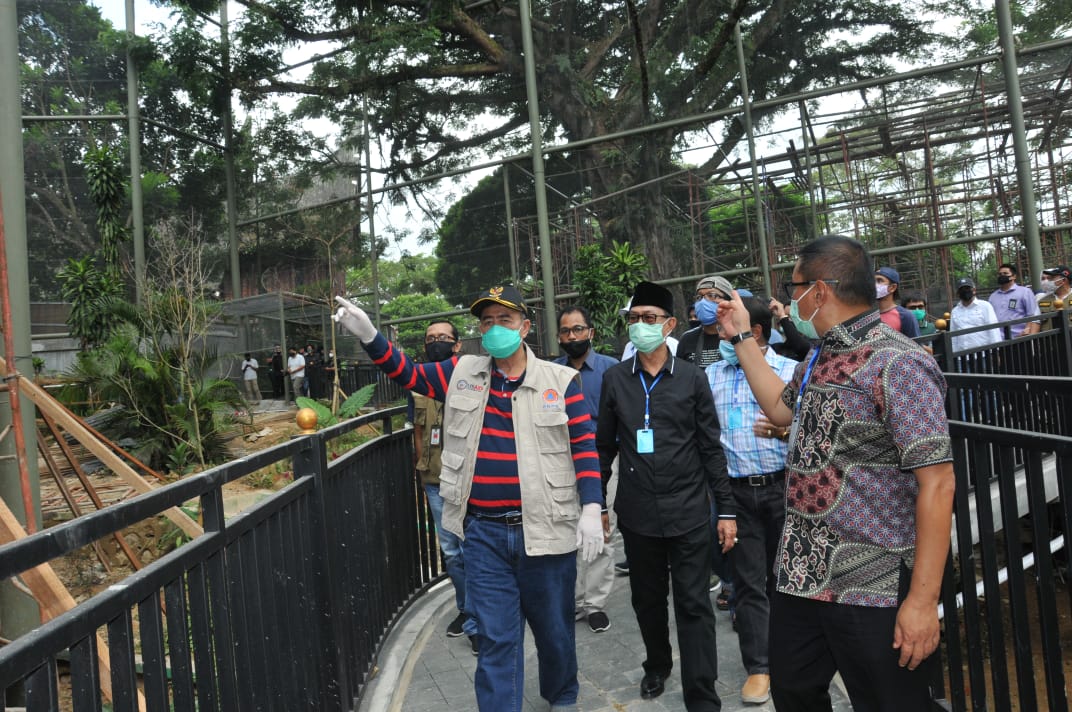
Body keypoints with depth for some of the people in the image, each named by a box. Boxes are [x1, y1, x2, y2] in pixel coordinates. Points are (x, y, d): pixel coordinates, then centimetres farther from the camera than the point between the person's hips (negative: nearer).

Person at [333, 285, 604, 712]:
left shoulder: (559, 381, -4)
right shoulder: (462, 374, 3)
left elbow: (584, 447, -4)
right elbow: (407, 374, 9)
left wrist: (591, 509, -11)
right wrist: (369, 337, -7)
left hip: (545, 531, -1)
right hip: (484, 534, 1)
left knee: (554, 628, 18)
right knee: (495, 639, 7)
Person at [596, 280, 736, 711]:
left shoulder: (692, 378, -1)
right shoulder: (614, 379, 3)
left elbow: (711, 448, 0)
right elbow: (604, 446, 7)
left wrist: (726, 510, -1)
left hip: (688, 512, -2)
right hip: (637, 513, 2)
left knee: (693, 604, 2)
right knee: (647, 599, 17)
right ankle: (657, 664, 41)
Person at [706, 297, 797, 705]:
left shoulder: (791, 371, 0)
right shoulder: (711, 376, 6)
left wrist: (785, 431, -21)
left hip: (783, 486, -1)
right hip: (737, 491, 1)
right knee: (748, 581, 5)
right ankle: (758, 667, 17)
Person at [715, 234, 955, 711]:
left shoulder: (898, 364, -17)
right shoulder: (819, 357, 9)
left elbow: (937, 483, -20)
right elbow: (781, 408, 28)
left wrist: (923, 599, -22)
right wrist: (741, 338, 26)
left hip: (872, 589, -8)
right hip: (800, 574, 8)